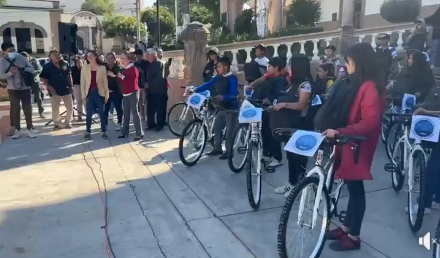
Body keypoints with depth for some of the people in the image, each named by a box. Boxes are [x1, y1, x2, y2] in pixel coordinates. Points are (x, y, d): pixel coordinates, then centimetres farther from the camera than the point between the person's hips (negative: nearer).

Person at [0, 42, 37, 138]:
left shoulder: (21, 58, -2)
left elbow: (31, 69, 1)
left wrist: (22, 69, -18)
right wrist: (11, 73, -23)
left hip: (25, 87, 0)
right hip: (12, 89, 0)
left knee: (27, 108, 2)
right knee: (15, 109, 4)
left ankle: (30, 128, 12)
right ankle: (17, 129, 13)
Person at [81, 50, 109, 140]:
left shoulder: (102, 67, 1)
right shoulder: (84, 68, 3)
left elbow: (105, 82, 3)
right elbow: (82, 82, 4)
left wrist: (106, 95, 0)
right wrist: (83, 95, -2)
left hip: (99, 93, -1)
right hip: (89, 93, 1)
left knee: (102, 113, 3)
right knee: (88, 114, 3)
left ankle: (103, 132, 11)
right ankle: (88, 132, 11)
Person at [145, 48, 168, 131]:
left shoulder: (160, 63, -10)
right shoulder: (149, 64, 14)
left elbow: (160, 78, -20)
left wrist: (149, 84, -15)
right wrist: (146, 83, -1)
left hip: (160, 90, -7)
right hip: (151, 90, 7)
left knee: (160, 109, -1)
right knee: (150, 108, 8)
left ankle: (160, 125, 10)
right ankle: (151, 124, 19)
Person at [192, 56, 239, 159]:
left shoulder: (232, 79, -18)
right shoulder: (218, 77, 4)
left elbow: (233, 95, -25)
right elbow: (207, 85, 3)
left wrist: (223, 97, -42)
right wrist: (195, 90, -5)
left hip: (231, 109, -8)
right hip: (222, 108, 8)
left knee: (229, 131, 0)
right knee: (217, 127, 13)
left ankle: (229, 152, 11)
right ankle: (217, 149, 25)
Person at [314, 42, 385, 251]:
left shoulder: (370, 87, -18)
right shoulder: (355, 83, 11)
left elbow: (370, 122, -25)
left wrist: (339, 131, -28)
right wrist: (330, 128, 8)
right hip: (345, 142, 9)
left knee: (355, 188, 1)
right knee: (350, 186, 16)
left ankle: (353, 236, 14)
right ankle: (347, 227, 29)